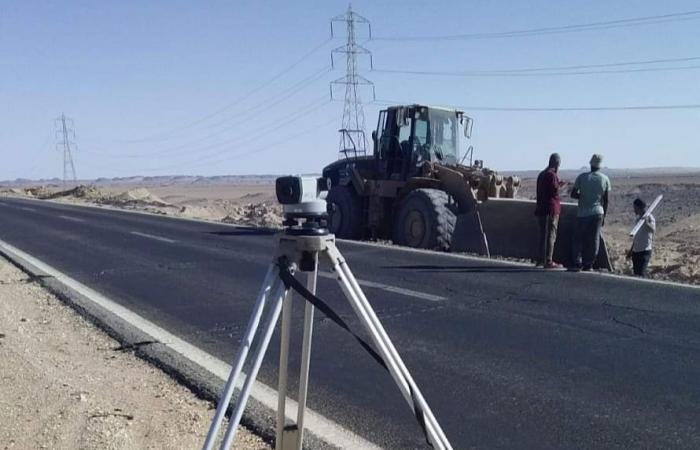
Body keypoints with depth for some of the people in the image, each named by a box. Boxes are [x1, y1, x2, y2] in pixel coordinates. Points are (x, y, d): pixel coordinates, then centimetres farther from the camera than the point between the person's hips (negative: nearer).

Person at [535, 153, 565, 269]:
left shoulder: (541, 174, 15)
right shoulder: (552, 174, -13)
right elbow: (555, 192, -16)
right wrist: (559, 185, 2)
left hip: (541, 208, 9)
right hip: (551, 209, -8)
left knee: (543, 234, 14)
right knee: (551, 235, -4)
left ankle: (540, 260, 18)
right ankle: (548, 261, -4)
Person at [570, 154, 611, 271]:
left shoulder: (582, 177, -3)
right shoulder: (605, 179, 1)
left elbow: (573, 194, -4)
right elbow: (606, 200, 3)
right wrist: (604, 217, 10)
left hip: (582, 213, -1)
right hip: (597, 213, 1)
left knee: (578, 239, 7)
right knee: (593, 240, 6)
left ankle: (577, 263, 0)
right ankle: (588, 265, 7)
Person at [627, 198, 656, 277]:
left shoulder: (649, 218, -7)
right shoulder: (638, 219, 16)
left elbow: (653, 230, -26)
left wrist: (646, 223, -43)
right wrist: (631, 250, 26)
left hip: (645, 250, -8)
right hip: (636, 250, 8)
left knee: (641, 273, -15)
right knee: (636, 272, 7)